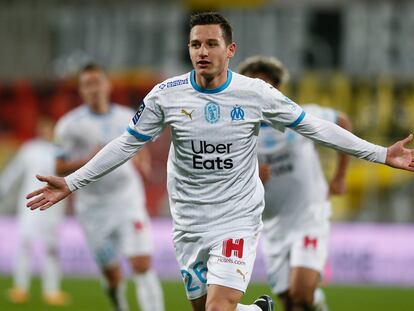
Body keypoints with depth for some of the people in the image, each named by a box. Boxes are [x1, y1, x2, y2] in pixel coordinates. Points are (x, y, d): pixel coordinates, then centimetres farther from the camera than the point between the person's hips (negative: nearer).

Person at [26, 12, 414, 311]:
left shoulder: (257, 94, -8)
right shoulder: (166, 95, -5)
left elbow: (313, 127, 1)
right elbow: (127, 144, 4)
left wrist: (381, 153, -1)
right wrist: (71, 182, 1)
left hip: (238, 220, -3)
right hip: (188, 224, 3)